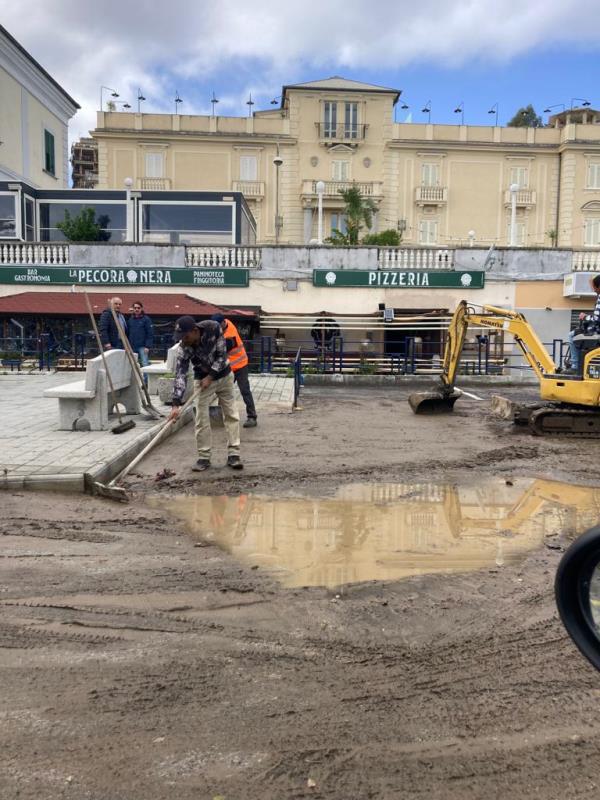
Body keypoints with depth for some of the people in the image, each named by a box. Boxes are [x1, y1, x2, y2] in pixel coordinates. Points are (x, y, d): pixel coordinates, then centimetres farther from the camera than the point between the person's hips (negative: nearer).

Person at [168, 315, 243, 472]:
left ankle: (233, 454, 6)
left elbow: (222, 355, -19)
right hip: (202, 379, 0)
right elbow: (180, 374, -29)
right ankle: (204, 457, 4)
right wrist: (176, 404, -36)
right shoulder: (185, 348, -26)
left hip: (224, 376, 1)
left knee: (232, 415, 1)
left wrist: (210, 377, -22)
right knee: (201, 418, -5)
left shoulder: (214, 328, -28)